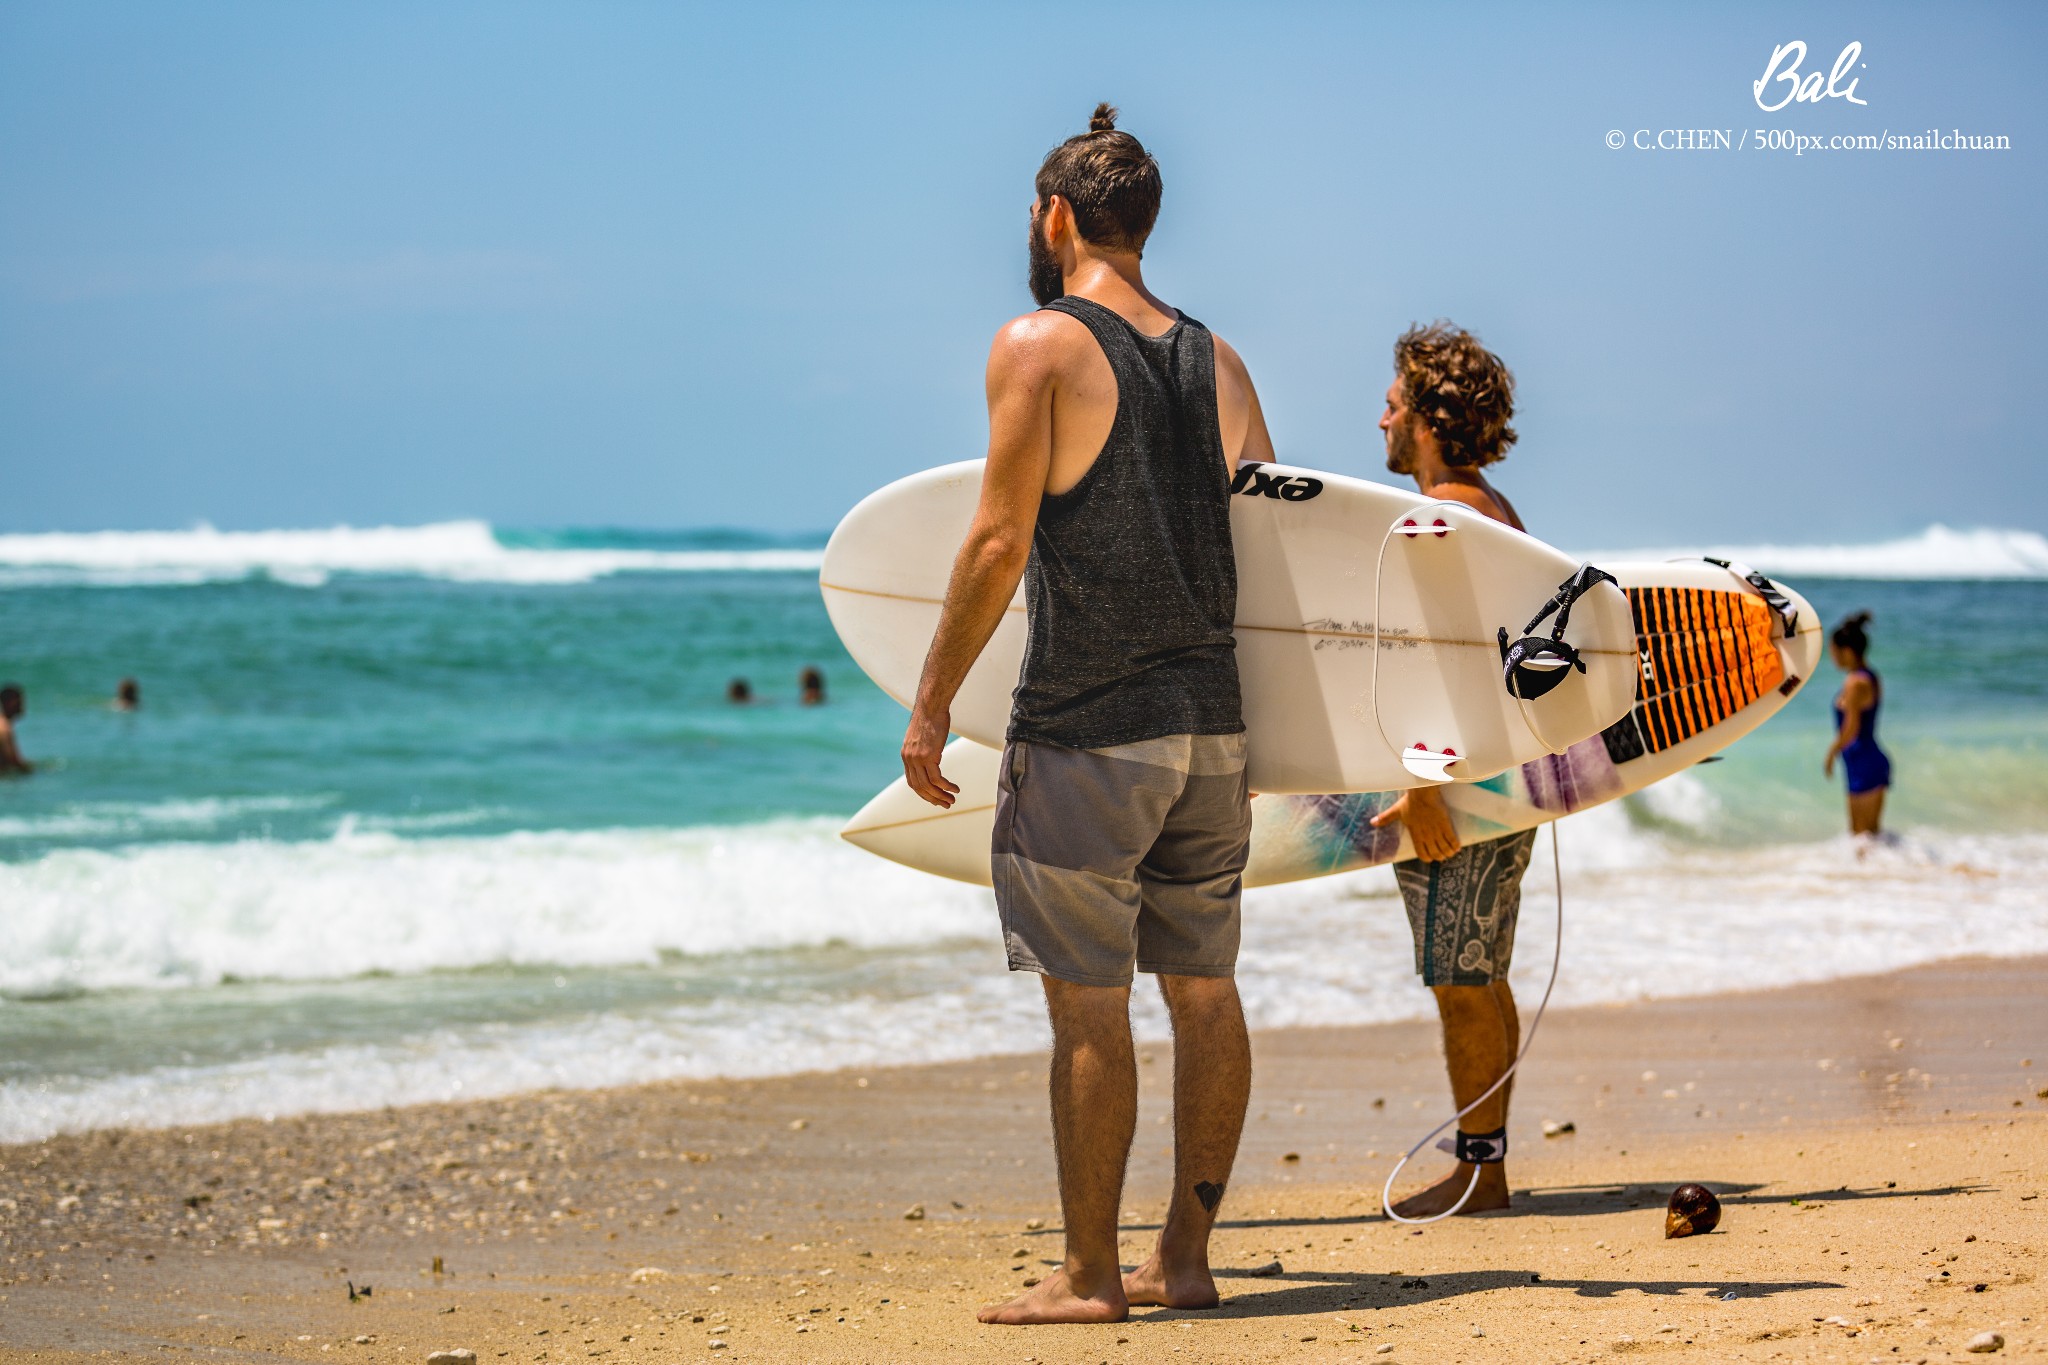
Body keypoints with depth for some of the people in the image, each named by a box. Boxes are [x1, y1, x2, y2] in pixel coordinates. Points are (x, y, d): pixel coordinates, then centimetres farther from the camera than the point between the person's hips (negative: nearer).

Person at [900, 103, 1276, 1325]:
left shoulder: (1039, 345, -6)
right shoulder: (1217, 360, 12)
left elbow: (1001, 544, -12)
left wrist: (932, 707, -6)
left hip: (1086, 730, -6)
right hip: (1214, 720, 6)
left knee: (1089, 1002, -3)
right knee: (1203, 986, 10)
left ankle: (1091, 1274, -1)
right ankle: (1187, 1257, 15)